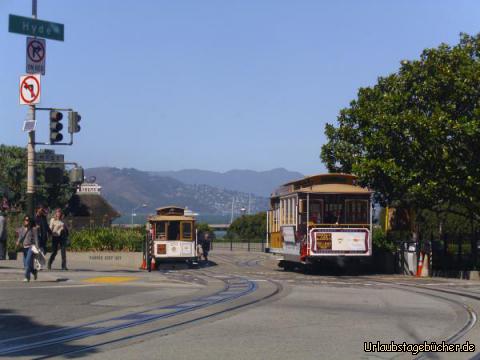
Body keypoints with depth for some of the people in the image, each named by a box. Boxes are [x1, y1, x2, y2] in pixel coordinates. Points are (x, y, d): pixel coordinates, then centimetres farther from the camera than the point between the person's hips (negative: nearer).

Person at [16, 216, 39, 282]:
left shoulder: (33, 229, -1)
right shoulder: (21, 229, 11)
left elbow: (36, 238, -3)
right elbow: (20, 237, 11)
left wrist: (37, 247, -11)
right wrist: (18, 242, -11)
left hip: (31, 247, -5)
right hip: (25, 247, 5)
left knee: (28, 262, -17)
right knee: (25, 264, 7)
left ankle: (27, 277, -15)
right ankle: (34, 271, 32)